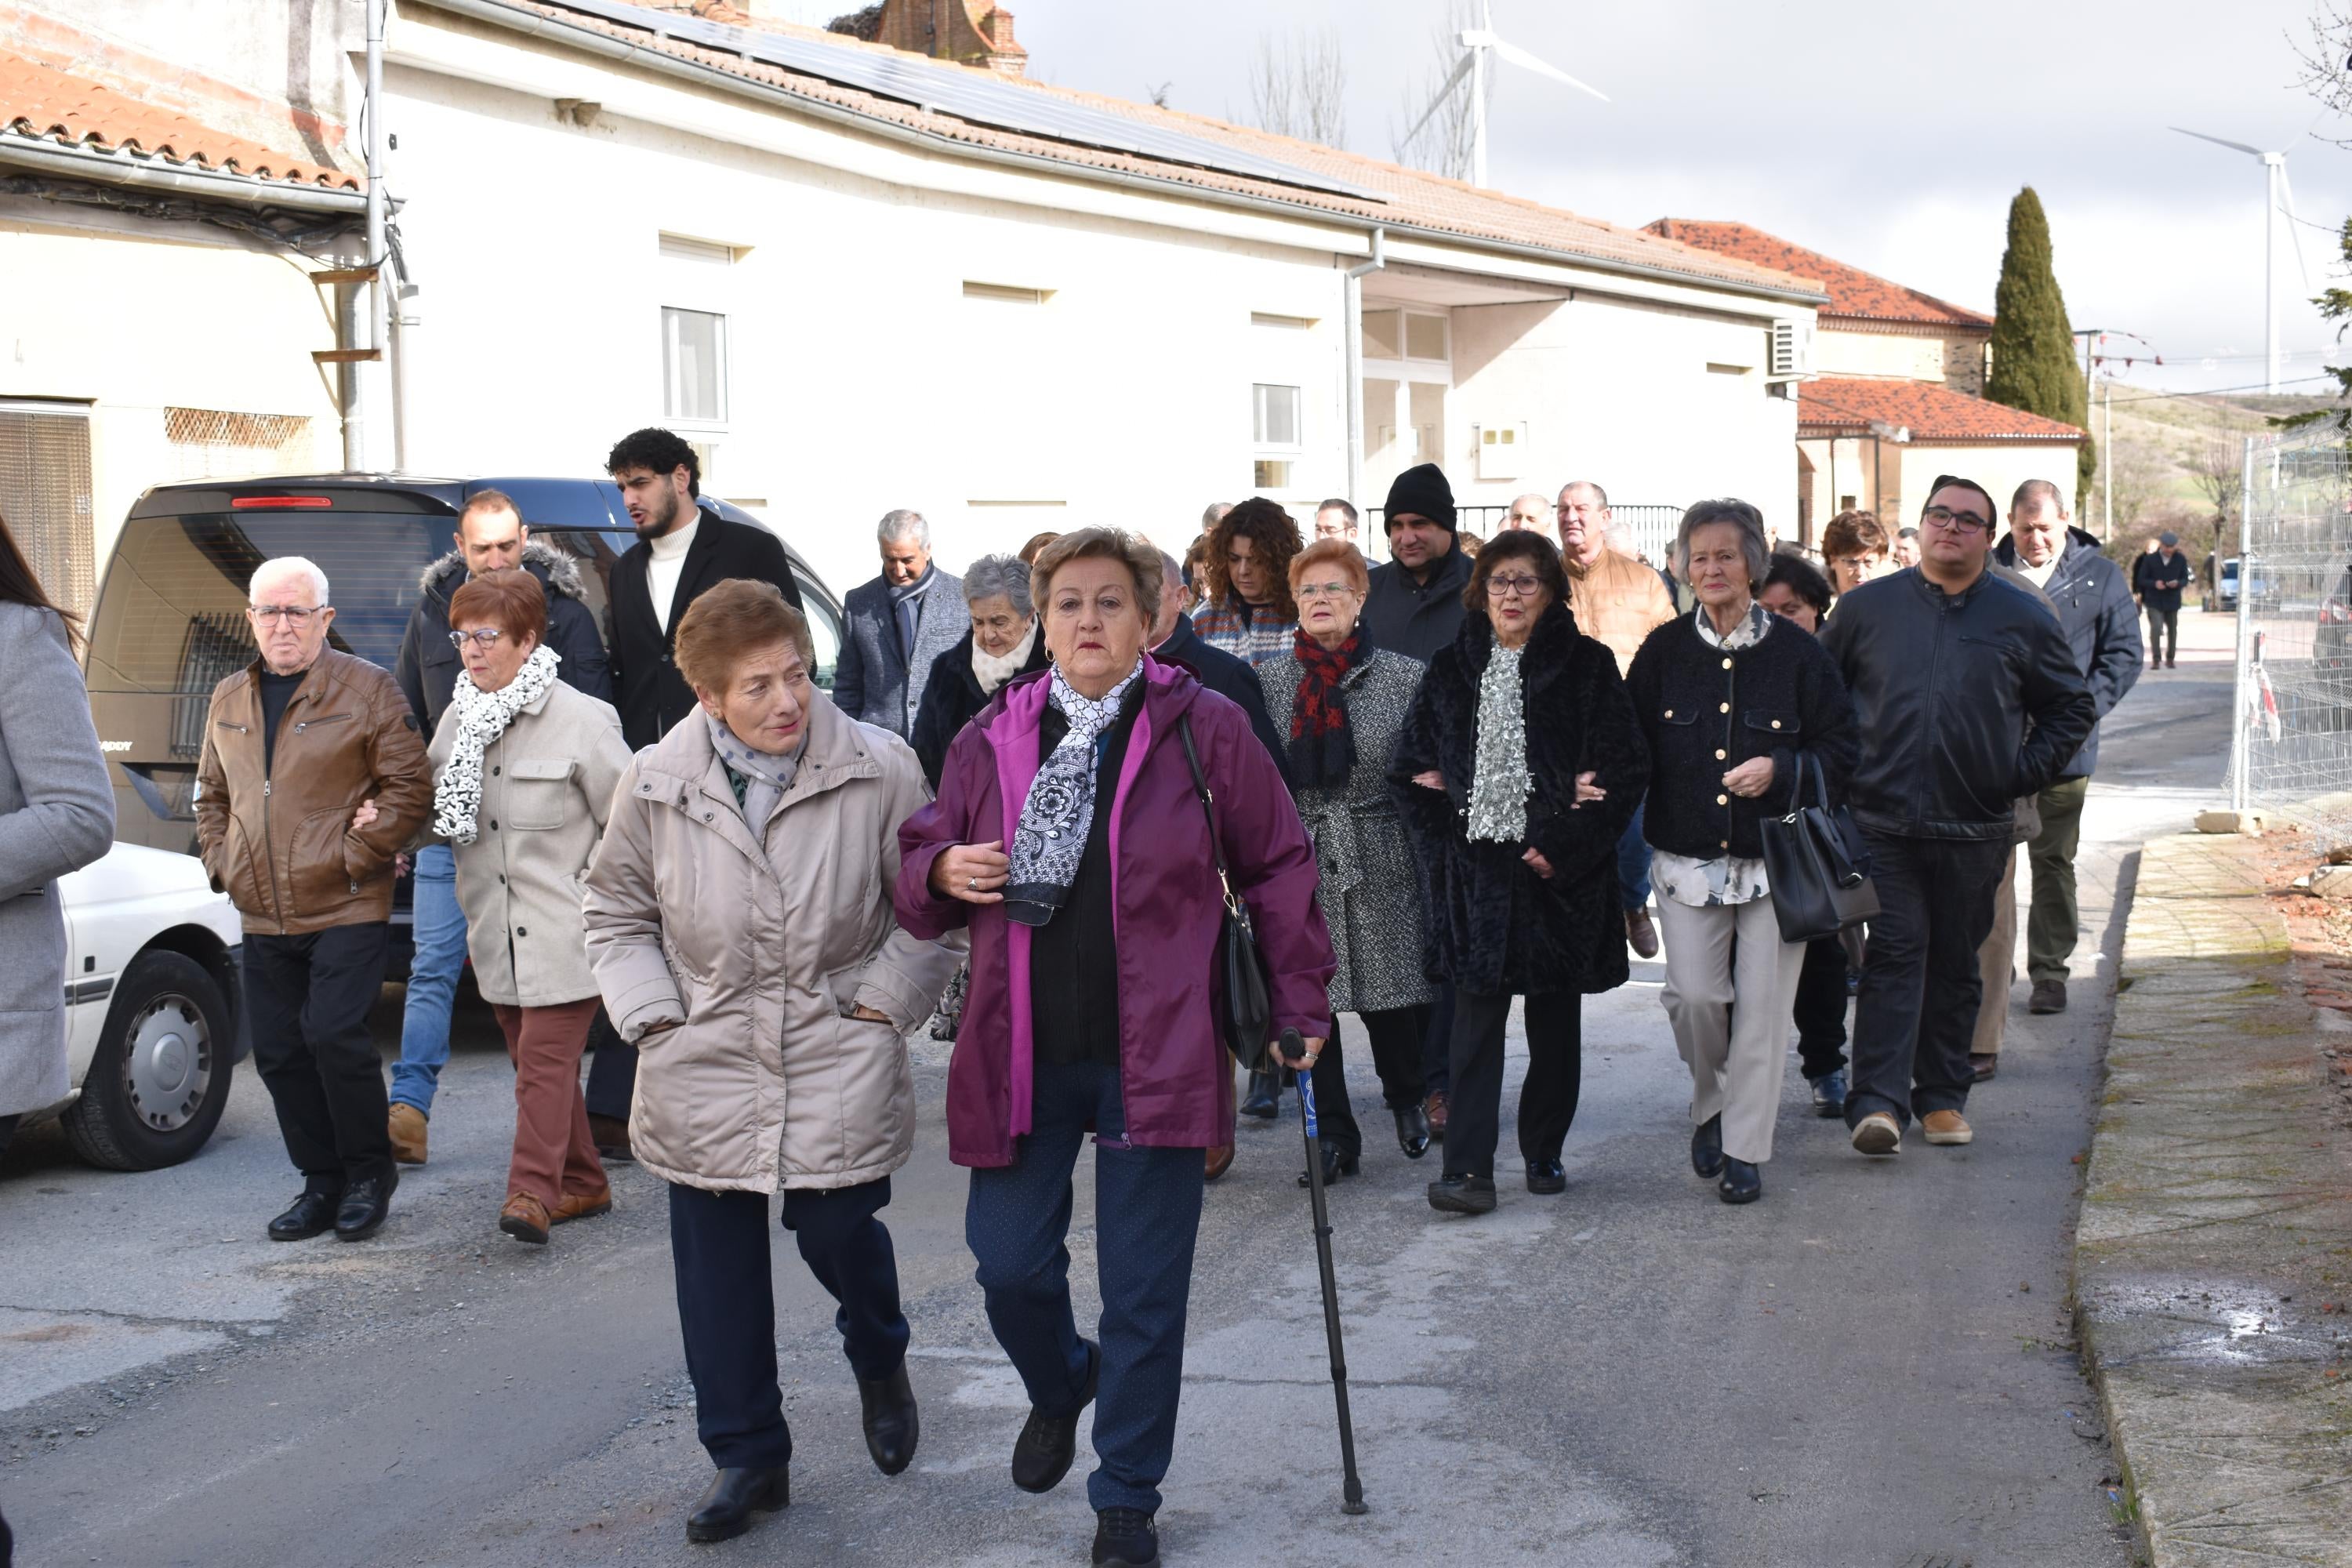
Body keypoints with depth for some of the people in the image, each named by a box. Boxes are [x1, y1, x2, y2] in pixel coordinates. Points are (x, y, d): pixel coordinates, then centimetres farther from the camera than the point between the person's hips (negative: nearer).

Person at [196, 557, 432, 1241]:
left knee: (333, 1035, -15)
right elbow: (212, 794, 25)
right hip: (264, 919, 6)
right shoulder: (229, 699, 15)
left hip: (347, 910, -6)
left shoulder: (368, 690, -3)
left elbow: (408, 787, -6)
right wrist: (219, 861, 10)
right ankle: (322, 1184, 19)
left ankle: (369, 1172, 4)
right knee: (279, 1052, 7)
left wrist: (355, 855, -12)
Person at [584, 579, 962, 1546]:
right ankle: (747, 1457, 23)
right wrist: (654, 1015, -1)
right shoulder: (655, 783, -4)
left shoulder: (878, 769, -10)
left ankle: (879, 1361, 35)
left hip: (840, 1065, -2)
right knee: (717, 1273, 7)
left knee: (838, 1235, -1)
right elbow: (616, 912, 9)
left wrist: (885, 1001, -4)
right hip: (704, 1071, 2)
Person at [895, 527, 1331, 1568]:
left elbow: (1277, 864, 4)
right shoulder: (990, 739, 5)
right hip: (1020, 1054, 3)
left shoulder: (1204, 729, -2)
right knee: (1009, 1264, 5)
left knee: (1145, 1289, 3)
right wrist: (943, 870, -9)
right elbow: (919, 866, 15)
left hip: (1154, 1056, -2)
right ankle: (1059, 1385, 40)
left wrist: (1300, 1000, 3)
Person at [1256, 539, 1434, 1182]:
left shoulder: (1404, 677, 1)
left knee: (1389, 990, 2)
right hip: (1299, 860, 1)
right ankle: (1335, 1135, 13)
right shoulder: (1269, 680, 5)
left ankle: (1409, 1100, 30)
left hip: (1379, 862, -1)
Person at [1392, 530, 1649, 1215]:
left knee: (1555, 1017, 8)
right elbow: (1409, 769, 12)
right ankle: (1468, 1168, -8)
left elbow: (1625, 770, -4)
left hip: (1559, 870, -1)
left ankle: (1544, 1153, 22)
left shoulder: (1587, 665, 1)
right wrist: (1443, 842, -1)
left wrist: (1567, 848, -11)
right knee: (1477, 1014, -5)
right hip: (1477, 868, 1)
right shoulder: (1453, 668, 9)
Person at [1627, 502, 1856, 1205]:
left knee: (1761, 1005, -1)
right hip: (1687, 857, 1)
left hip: (1775, 860, -1)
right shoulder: (1663, 651, 5)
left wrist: (1779, 770, -14)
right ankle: (1711, 1106, 23)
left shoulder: (1797, 652, -1)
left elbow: (1841, 749, 2)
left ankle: (1745, 1150, 10)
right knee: (1695, 996, -6)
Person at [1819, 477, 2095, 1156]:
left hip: (1975, 827, 1)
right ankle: (1878, 1102, -14)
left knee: (1955, 964, 10)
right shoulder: (1866, 607, 5)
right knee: (1894, 953, -9)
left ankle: (1943, 1097, 21)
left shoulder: (2022, 618, 5)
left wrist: (2024, 773, 3)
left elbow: (2073, 706, 14)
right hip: (1883, 821, -1)